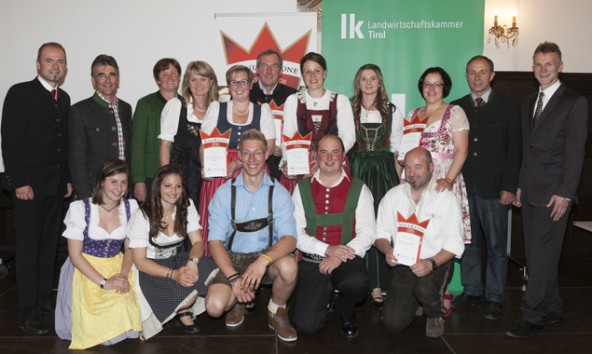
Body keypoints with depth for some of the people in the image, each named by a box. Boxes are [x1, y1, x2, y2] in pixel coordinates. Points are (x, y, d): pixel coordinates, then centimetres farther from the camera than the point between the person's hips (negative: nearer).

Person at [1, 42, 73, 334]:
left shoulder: (64, 98, 14)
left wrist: (67, 178, 12)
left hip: (56, 185, 6)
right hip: (28, 184, -6)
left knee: (49, 246, 11)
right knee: (28, 248, -1)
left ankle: (43, 301, 21)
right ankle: (27, 313, 6)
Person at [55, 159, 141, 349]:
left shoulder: (130, 207, -3)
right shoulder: (80, 208, -13)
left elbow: (130, 248, 6)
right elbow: (74, 254, -11)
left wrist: (123, 274, -14)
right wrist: (104, 282, -20)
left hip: (117, 268, 3)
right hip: (86, 270, -3)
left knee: (124, 323, -20)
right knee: (100, 328, -20)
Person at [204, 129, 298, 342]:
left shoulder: (278, 192, -4)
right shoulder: (224, 193, -3)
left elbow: (289, 238, -14)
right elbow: (215, 241, -6)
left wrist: (263, 260, -34)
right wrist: (234, 278, -20)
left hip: (267, 256, 0)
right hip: (232, 258, 0)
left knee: (288, 266, -33)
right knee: (214, 306, -26)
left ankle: (277, 312, 0)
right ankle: (237, 301, 14)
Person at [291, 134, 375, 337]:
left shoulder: (359, 189, 4)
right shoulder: (302, 189, 7)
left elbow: (367, 232, -3)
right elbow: (296, 232, 0)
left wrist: (340, 257, -17)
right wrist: (327, 249, -15)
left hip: (347, 261, -1)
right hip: (311, 262, 1)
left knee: (356, 283, -36)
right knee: (306, 325, -14)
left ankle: (347, 314, 2)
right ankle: (326, 296, 22)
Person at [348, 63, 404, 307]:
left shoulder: (392, 112, 11)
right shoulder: (348, 109, 7)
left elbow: (396, 149, 11)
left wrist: (399, 179, 3)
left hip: (384, 172, 1)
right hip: (356, 170, -1)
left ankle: (378, 285, 1)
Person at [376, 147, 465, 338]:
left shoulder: (446, 198, -6)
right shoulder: (393, 196, 4)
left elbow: (455, 243, -10)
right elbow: (381, 233, 6)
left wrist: (431, 263, -26)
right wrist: (387, 250, -17)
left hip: (436, 264, -3)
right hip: (403, 265, 3)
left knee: (425, 288, -36)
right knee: (393, 322, -10)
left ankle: (435, 314, 3)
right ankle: (415, 300, 27)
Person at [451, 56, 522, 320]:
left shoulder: (507, 107, 4)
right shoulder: (457, 108, 10)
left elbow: (514, 149, -1)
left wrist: (509, 187, -7)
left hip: (494, 188, -2)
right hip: (464, 187, 3)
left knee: (496, 245, 3)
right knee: (468, 242, 8)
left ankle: (494, 297, 14)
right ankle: (472, 290, 21)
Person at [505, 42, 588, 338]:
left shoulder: (575, 102, -4)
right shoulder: (529, 103, 17)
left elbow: (575, 152, -10)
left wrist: (564, 193, -16)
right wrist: (520, 186, 13)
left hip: (553, 192, -7)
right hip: (530, 191, 7)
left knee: (542, 255, -6)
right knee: (536, 254, 10)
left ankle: (531, 317, 1)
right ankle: (551, 311, 22)